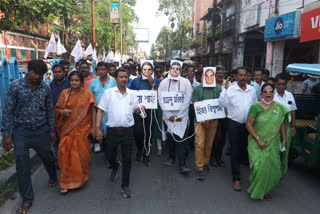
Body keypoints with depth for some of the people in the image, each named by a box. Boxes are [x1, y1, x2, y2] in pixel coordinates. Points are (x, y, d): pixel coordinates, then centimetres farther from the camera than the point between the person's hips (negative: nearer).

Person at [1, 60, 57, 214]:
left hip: (41, 131, 2)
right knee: (22, 166, 1)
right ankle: (27, 199, 17)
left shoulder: (45, 88, -1)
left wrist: (52, 130, 8)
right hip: (21, 132, -2)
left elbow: (50, 110, 6)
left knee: (47, 157, 17)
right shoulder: (15, 86, -9)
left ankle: (53, 177, 50)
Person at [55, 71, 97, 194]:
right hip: (67, 128, 2)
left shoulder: (87, 93, -2)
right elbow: (57, 109, 11)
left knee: (81, 154, 6)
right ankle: (66, 183, 15)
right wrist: (63, 112, -12)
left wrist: (94, 126, -9)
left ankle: (81, 177, 30)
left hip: (82, 129, -2)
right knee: (67, 154, 0)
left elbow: (93, 110, -5)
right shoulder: (64, 93, 7)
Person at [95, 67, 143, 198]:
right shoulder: (108, 92, -1)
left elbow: (136, 110, 13)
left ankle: (125, 186, 22)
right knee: (110, 156, 14)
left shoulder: (132, 94, 6)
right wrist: (97, 128, -9)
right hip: (113, 130, -1)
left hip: (128, 130, 1)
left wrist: (141, 109, -9)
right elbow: (100, 111, -1)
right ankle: (115, 167, 50)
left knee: (127, 159, 5)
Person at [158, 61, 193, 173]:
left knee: (180, 139, -6)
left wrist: (179, 115, -9)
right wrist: (169, 115, -6)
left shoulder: (186, 82, 0)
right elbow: (160, 100, 0)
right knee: (170, 137, 11)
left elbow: (187, 99, -4)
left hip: (181, 116, -2)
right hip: (168, 116, 2)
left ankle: (182, 165, -3)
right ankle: (171, 157, 32)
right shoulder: (164, 82, 4)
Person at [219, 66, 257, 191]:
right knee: (235, 151, 2)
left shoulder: (252, 90, 5)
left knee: (247, 149, 14)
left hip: (248, 124, 4)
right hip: (234, 124, -3)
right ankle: (236, 179, 12)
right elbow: (223, 104, -14)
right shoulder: (230, 90, -7)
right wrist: (225, 90, -19)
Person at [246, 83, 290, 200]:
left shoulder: (279, 107, 1)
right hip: (257, 143, -3)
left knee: (272, 167, 7)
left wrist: (284, 140, 7)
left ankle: (266, 190, 31)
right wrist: (258, 140, -14)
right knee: (259, 167, -6)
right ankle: (256, 191, 20)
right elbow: (249, 124, -10)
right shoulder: (255, 107, -9)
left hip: (273, 144, 3)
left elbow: (282, 124, 9)